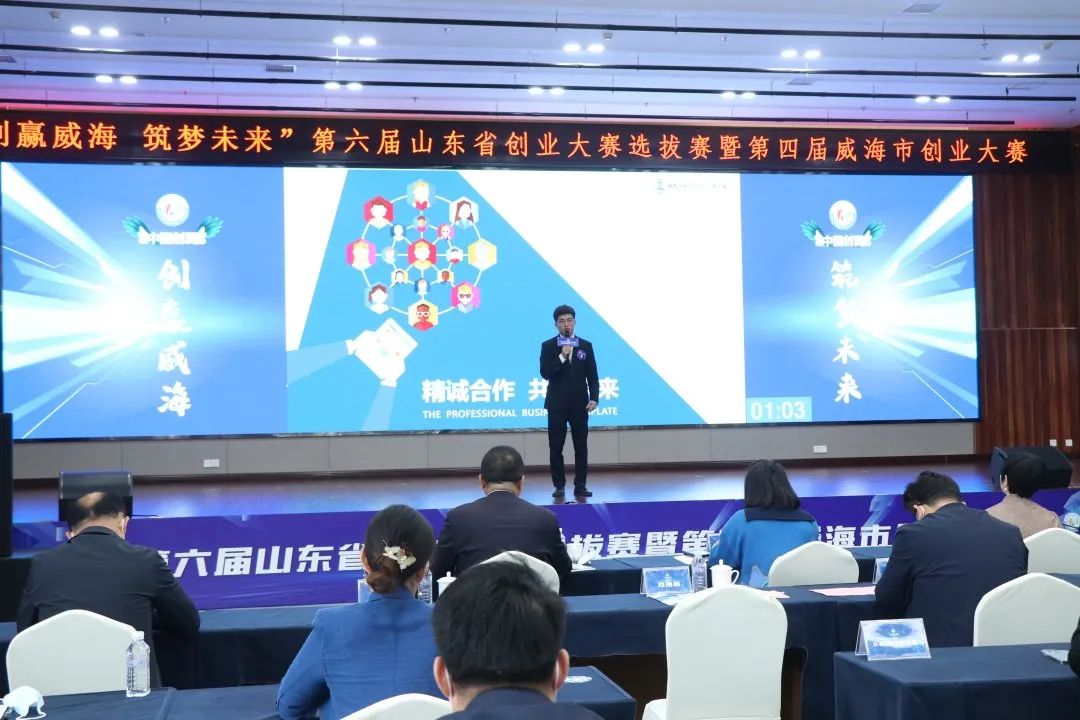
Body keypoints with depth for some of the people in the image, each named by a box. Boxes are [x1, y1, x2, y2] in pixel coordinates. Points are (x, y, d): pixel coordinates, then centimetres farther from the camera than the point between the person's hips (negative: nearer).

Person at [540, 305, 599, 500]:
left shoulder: (586, 346, 6)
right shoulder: (548, 346, 2)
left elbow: (592, 376, 5)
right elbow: (545, 373, -9)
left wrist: (594, 398, -7)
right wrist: (562, 356, -19)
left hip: (580, 404, 1)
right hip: (557, 405, -1)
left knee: (581, 446, 2)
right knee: (555, 447, 1)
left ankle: (580, 486, 8)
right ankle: (559, 486, 10)